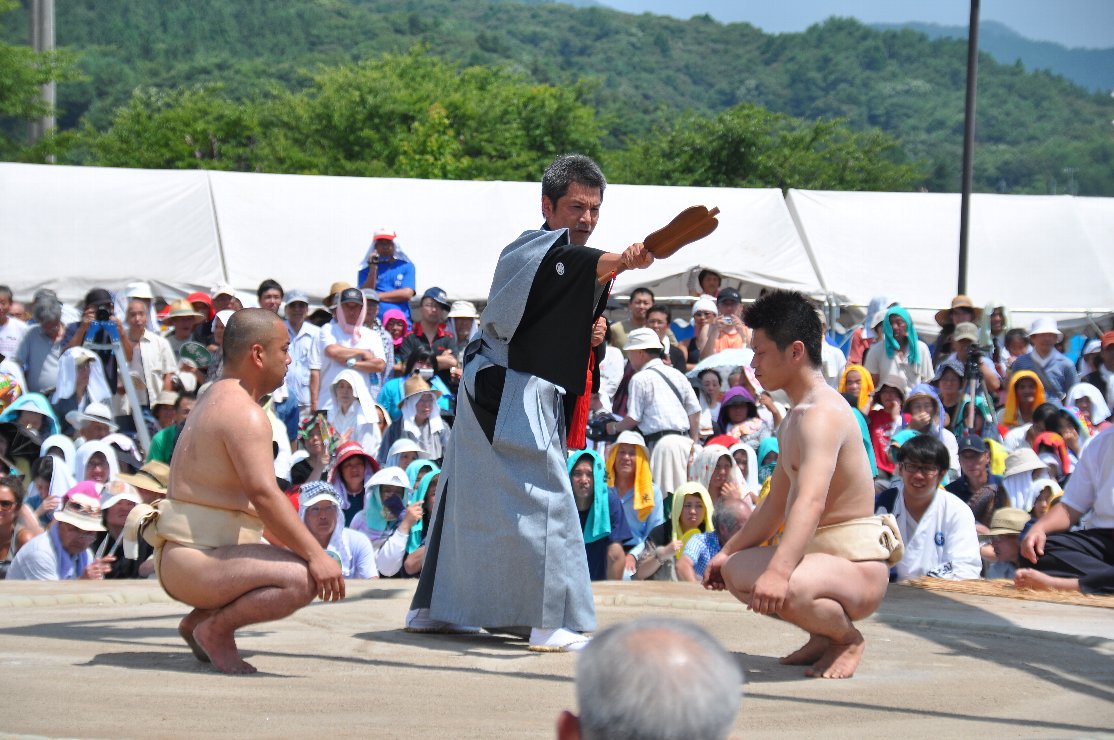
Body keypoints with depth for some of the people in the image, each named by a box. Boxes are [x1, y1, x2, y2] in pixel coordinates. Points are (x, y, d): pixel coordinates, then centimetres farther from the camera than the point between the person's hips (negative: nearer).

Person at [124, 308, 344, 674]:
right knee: (303, 579, -28)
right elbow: (263, 494, -25)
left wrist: (305, 549, 22)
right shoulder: (245, 412, -13)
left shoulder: (216, 400, 20)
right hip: (195, 559, -11)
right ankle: (215, 628, -9)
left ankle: (199, 619, 16)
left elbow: (257, 500, 26)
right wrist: (315, 554, -24)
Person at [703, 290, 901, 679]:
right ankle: (824, 636, 17)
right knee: (734, 570, 18)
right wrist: (728, 551, 27)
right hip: (819, 553, 11)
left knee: (785, 591, -37)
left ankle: (847, 637, -5)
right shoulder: (795, 416, 16)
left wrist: (778, 571, -48)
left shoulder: (822, 413, -19)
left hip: (857, 564, -11)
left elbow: (811, 503, -36)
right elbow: (776, 505, 28)